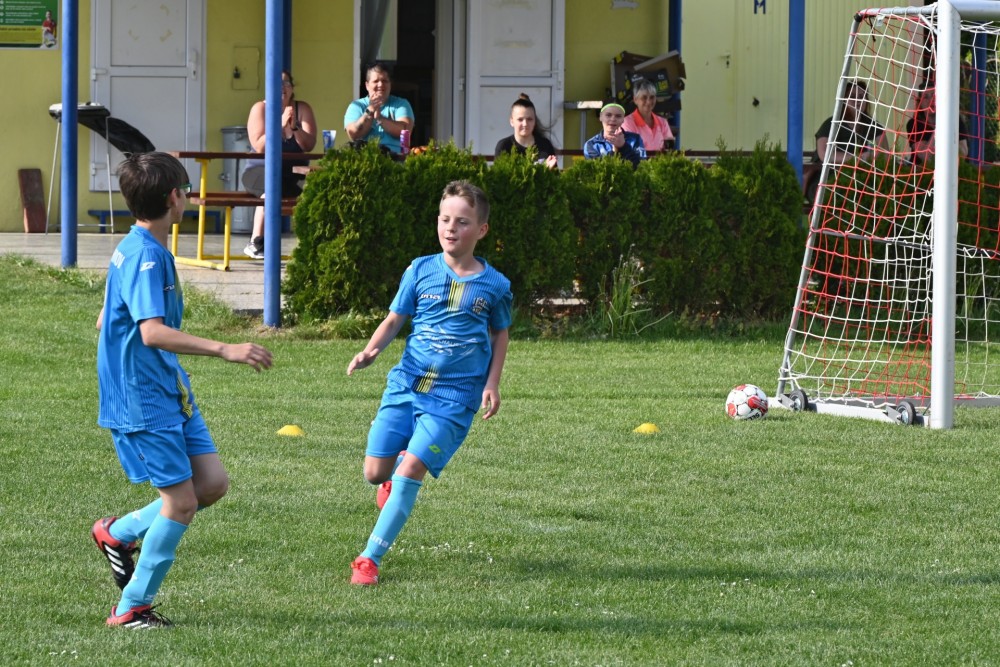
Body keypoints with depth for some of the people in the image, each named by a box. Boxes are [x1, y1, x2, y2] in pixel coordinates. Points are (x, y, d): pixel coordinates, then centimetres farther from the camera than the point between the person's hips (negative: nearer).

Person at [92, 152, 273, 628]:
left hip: (170, 392, 10)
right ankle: (131, 608, 4)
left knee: (213, 484, 6)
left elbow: (106, 321, 23)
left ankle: (119, 533, 21)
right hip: (142, 400, -10)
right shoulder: (144, 257, -20)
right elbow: (152, 331, -33)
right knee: (181, 500, -7)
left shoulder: (144, 250, 12)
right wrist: (224, 350, -38)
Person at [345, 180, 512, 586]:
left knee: (409, 473, -15)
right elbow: (395, 319, 7)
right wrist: (371, 350, -12)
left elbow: (500, 334, 15)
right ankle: (397, 475, 38)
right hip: (406, 384, 2)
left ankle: (370, 559, -9)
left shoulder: (494, 286, 1)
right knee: (375, 472, -2)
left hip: (454, 397, -2)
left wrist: (492, 384, 5)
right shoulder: (420, 271, 2)